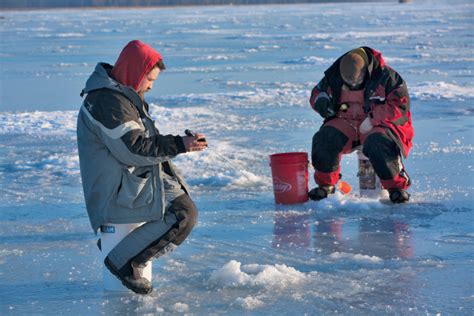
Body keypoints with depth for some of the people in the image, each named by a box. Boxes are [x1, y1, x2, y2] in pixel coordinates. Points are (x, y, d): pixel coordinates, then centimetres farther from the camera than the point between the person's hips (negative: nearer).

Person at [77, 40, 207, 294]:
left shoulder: (124, 96, 17)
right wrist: (179, 145, -24)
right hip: (117, 190, -11)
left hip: (130, 176, 11)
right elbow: (134, 149, -24)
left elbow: (144, 139, 22)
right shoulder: (108, 102, -19)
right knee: (183, 215, -21)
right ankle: (124, 261, -13)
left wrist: (183, 142, 10)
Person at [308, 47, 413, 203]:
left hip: (378, 125, -4)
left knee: (378, 143, -38)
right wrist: (321, 101, -9)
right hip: (347, 123, 4)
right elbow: (317, 92, 18)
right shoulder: (334, 79, 2)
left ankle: (397, 185, -20)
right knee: (324, 138, -24)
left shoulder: (386, 77, -12)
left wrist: (373, 118, -24)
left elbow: (401, 104, -16)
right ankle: (325, 183, -5)